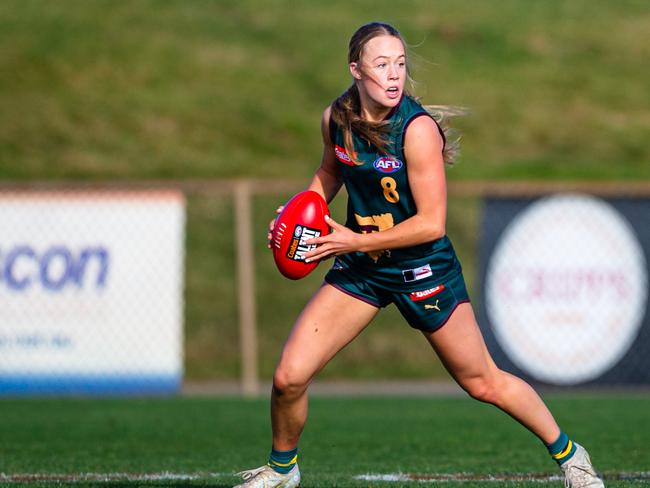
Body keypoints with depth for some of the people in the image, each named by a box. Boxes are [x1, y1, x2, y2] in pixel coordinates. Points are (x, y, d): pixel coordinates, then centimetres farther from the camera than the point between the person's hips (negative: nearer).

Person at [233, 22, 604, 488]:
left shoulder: (417, 129, -24)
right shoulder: (336, 117, -7)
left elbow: (431, 224, -23)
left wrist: (355, 241, -22)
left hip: (422, 267, -4)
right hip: (360, 265, 4)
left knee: (483, 383, 6)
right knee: (289, 378, -5)